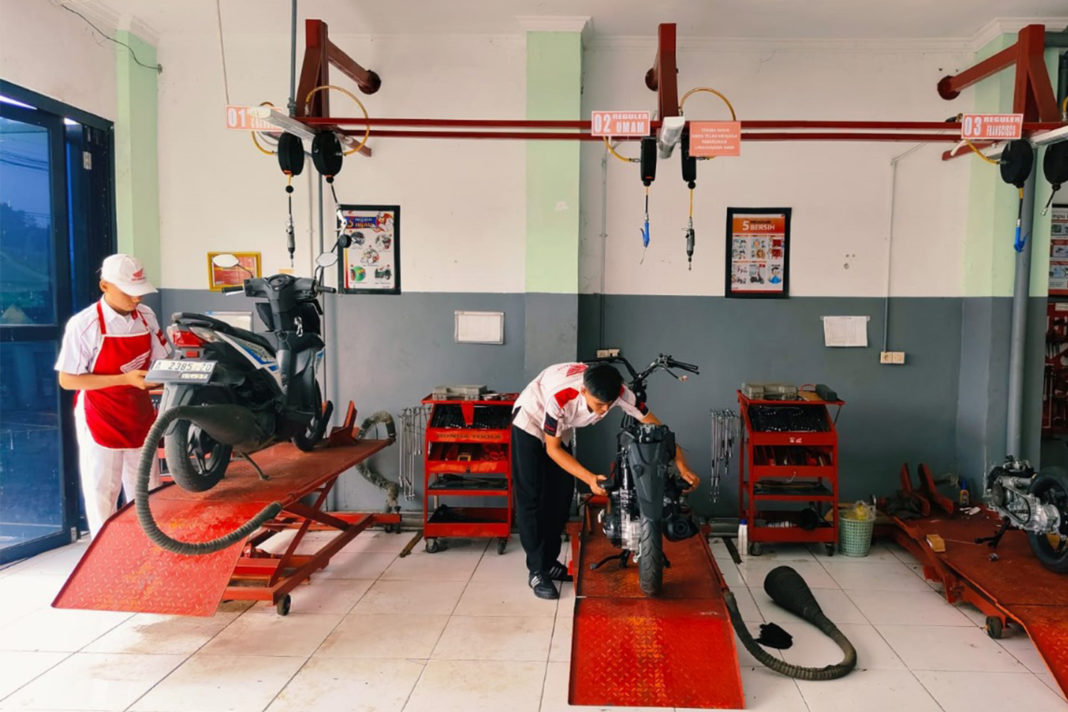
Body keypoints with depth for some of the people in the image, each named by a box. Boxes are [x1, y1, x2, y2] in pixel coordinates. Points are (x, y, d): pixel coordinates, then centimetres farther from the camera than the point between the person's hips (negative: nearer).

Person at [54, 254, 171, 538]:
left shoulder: (146, 316, -1)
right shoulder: (83, 324, -18)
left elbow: (161, 360, 9)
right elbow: (67, 380, -17)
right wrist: (125, 379, -25)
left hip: (140, 416, 5)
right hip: (100, 421, -5)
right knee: (102, 497, 6)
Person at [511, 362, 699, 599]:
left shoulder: (619, 392, -29)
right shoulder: (560, 396, -41)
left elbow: (655, 426, -21)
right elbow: (552, 449, -28)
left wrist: (682, 466, -30)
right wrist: (589, 478, -37)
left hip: (561, 428, 5)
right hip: (531, 420, -5)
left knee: (561, 494, 3)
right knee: (531, 497, -11)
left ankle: (549, 563, 17)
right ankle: (536, 572, -3)